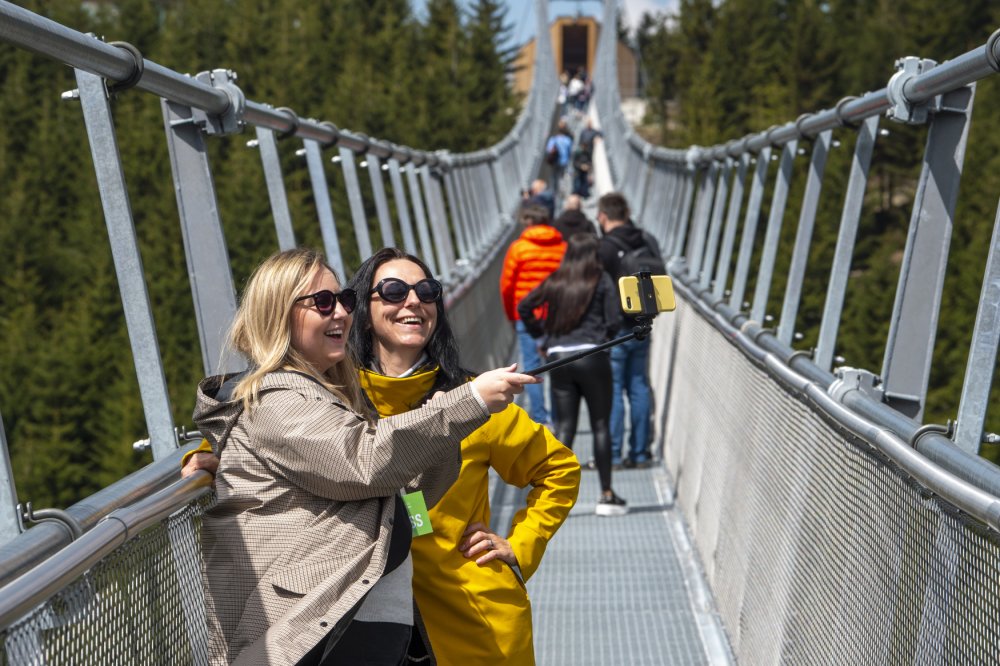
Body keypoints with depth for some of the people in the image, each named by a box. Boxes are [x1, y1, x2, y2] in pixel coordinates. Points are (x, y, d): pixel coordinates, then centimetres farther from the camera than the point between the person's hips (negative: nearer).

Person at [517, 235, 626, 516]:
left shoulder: (554, 282, 10)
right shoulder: (602, 281, 1)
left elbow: (524, 307, 14)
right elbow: (614, 322, -5)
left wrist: (541, 334, 23)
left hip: (558, 357, 3)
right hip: (592, 357, -3)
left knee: (564, 427, 6)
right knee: (601, 425, 6)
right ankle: (607, 495, 8)